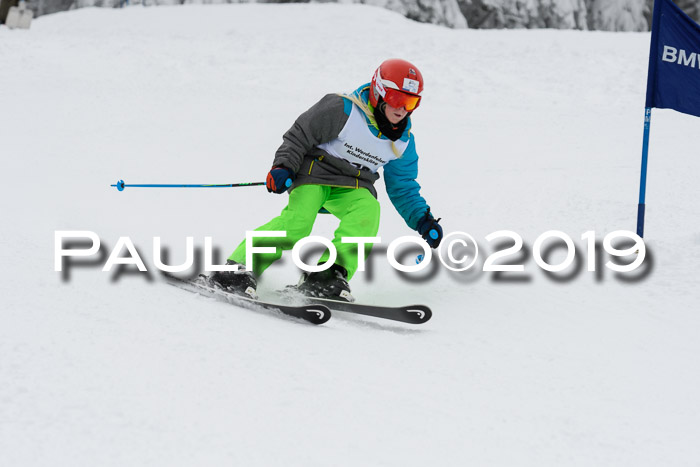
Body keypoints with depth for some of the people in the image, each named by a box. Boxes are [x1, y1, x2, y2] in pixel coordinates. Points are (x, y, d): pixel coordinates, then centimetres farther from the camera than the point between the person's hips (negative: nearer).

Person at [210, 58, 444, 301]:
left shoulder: (403, 142, 4)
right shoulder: (344, 110, -14)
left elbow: (403, 189, 16)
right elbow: (299, 135, -8)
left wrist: (422, 220, 3)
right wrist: (283, 167, -22)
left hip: (352, 187, 5)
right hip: (315, 172, -4)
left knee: (368, 211, -29)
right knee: (298, 219, -30)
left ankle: (328, 275, -36)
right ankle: (241, 268, -28)